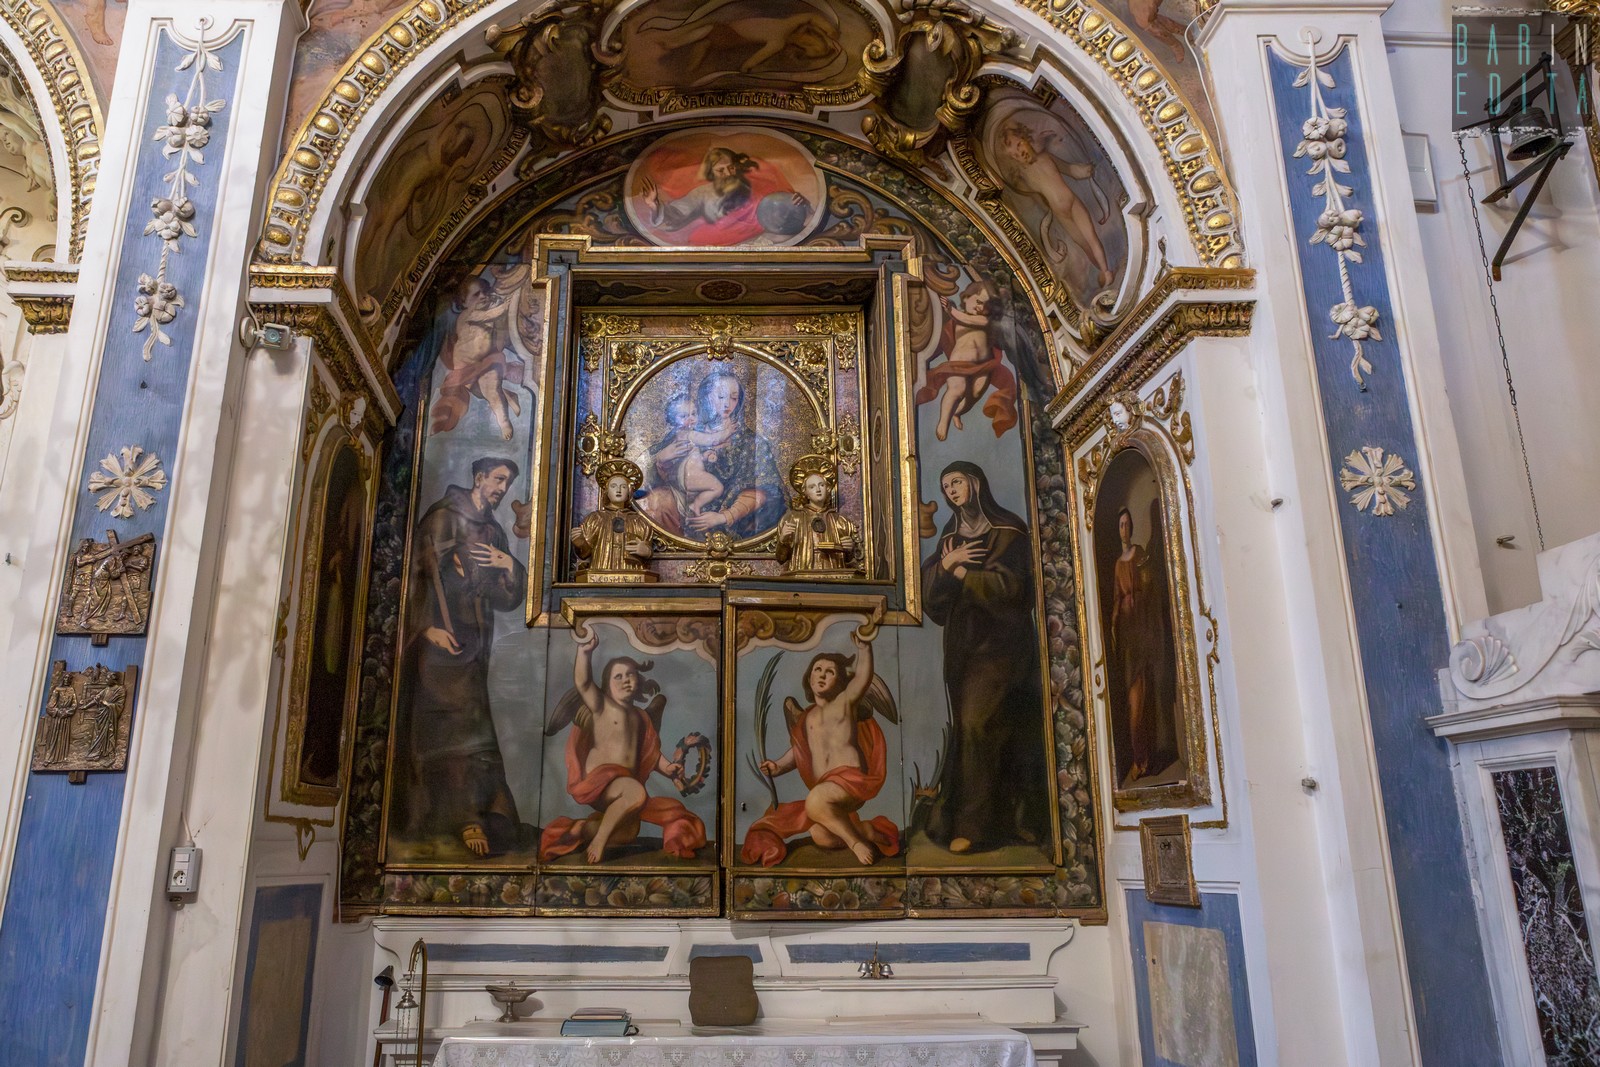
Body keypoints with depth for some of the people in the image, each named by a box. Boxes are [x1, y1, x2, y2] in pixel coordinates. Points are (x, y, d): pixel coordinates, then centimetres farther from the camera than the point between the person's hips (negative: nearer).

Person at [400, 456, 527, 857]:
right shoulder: (445, 516, 2)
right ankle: (469, 819, -15)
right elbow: (425, 569, -10)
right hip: (443, 637, -6)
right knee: (458, 725, -14)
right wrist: (428, 626, -21)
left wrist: (510, 566, -2)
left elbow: (507, 599, 19)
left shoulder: (494, 532, 21)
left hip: (474, 644, 6)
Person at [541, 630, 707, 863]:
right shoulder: (601, 706, 3)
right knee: (635, 792, -37)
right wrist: (585, 651, -32)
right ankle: (599, 839, -21)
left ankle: (582, 828, 6)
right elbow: (582, 682, -16)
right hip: (599, 779, -7)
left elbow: (650, 752, 24)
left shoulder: (641, 716, 22)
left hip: (627, 782, 7)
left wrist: (668, 768, 5)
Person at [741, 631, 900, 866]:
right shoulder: (806, 717, 22)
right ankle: (867, 830, 9)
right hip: (822, 787, 6)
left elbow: (863, 678, -13)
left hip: (851, 778, -6)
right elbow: (799, 750, 29)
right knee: (820, 836, -14)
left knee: (816, 801, -34)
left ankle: (856, 839, -11)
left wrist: (864, 647, -28)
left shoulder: (844, 702, 6)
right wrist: (777, 766, 12)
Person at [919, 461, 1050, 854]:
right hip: (962, 645, 5)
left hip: (999, 644, -5)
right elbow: (929, 589, 6)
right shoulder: (949, 538, 15)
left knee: (976, 724, -13)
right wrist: (947, 563, -12)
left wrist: (958, 570, -6)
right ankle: (1010, 818, 7)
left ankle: (972, 823, -5)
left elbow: (1008, 585, -13)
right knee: (971, 729, 0)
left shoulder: (1009, 531, -1)